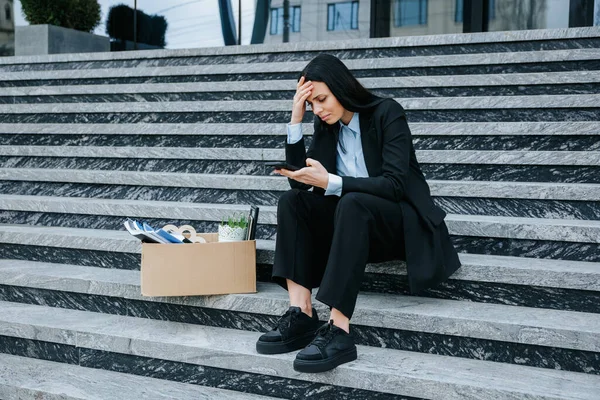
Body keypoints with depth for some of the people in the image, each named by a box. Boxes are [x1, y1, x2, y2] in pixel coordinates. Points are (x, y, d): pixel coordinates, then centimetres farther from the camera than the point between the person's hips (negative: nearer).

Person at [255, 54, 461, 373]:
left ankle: (338, 330, -42)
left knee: (352, 203, -37)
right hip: (354, 217, 6)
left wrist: (330, 182, -31)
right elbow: (301, 182, 0)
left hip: (402, 222, -6)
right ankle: (301, 314, -28)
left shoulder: (387, 113, -12)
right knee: (291, 202, -16)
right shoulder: (326, 125, 5)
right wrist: (296, 120, -8)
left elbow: (394, 185, -22)